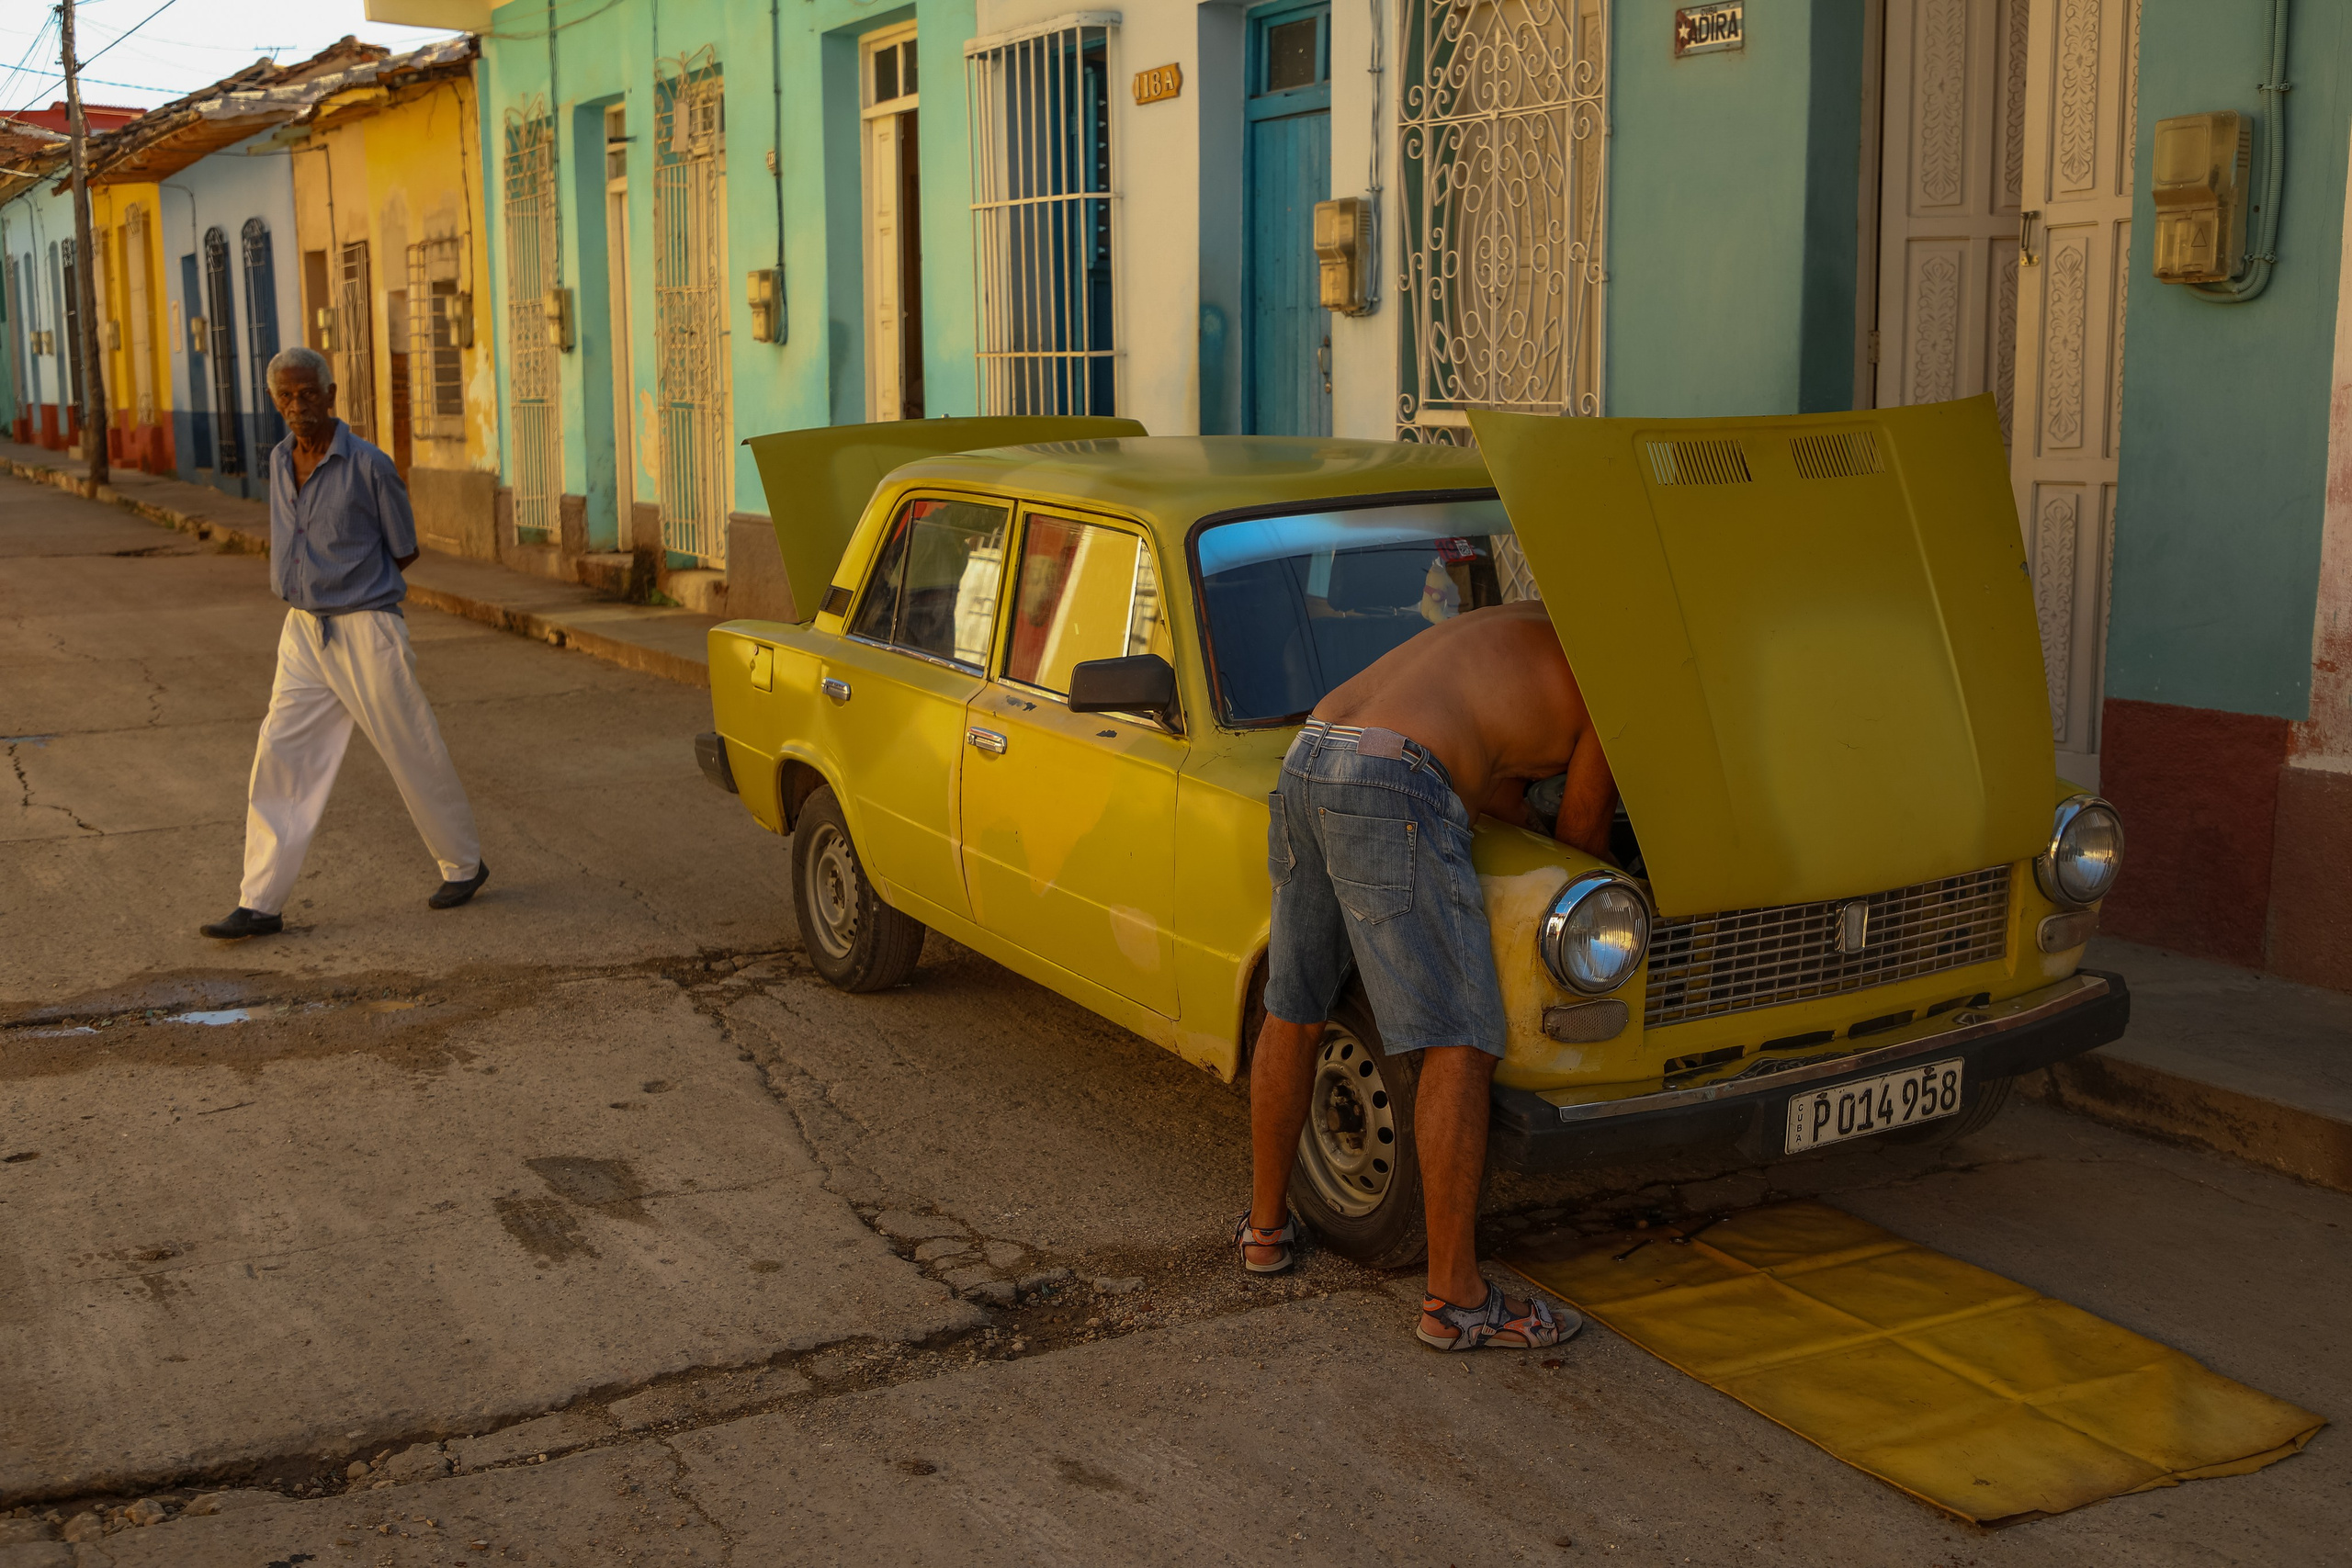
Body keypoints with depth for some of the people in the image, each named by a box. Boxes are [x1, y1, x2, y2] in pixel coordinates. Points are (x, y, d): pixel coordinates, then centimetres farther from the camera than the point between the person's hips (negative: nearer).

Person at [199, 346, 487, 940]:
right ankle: (260, 904, 3)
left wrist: (346, 582, 6)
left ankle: (463, 865, 25)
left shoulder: (369, 466, -13)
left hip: (366, 630, -6)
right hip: (302, 630, 6)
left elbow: (403, 551, -2)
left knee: (414, 755, 5)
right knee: (280, 757, 0)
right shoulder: (280, 461, 7)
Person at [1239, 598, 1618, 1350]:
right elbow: (1582, 835, 17)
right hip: (1392, 795, -9)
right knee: (1461, 1046, -3)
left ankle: (1265, 1224, 35)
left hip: (1307, 763, 9)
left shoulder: (1523, 622, 32)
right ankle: (1454, 1297, 0)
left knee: (1292, 1013, 21)